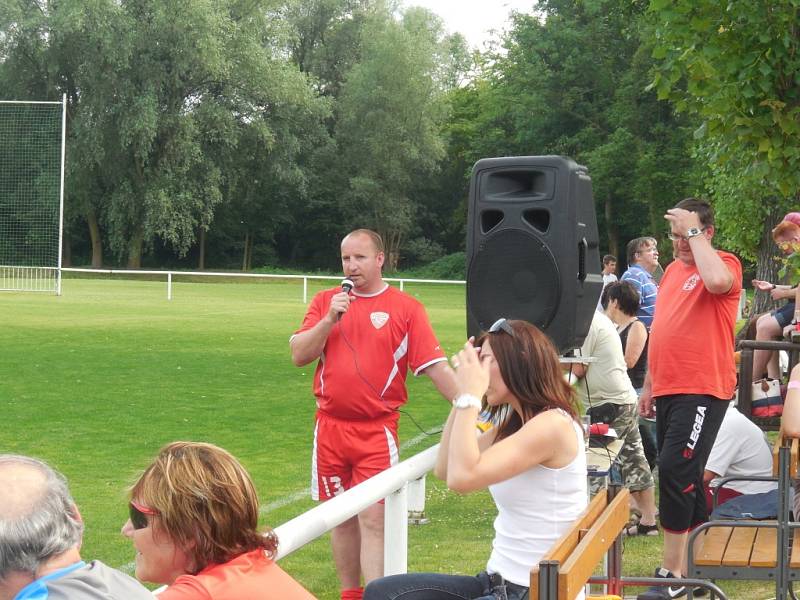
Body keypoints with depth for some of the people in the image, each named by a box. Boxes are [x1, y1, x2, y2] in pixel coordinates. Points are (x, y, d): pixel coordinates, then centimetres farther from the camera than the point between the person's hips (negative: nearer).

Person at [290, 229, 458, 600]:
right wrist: (329, 320, -12)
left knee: (373, 518, -9)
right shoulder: (326, 302, 8)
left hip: (376, 431, -3)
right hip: (330, 427, 3)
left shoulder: (406, 308, -1)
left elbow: (435, 366, -4)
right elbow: (299, 356, 1)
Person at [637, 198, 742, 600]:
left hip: (703, 390, -8)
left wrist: (693, 232, -19)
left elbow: (716, 281, -32)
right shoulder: (672, 270, 17)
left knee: (674, 469, -15)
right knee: (684, 476, 14)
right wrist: (649, 386, 22)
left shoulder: (724, 264, -6)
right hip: (668, 389, 8)